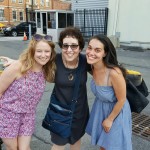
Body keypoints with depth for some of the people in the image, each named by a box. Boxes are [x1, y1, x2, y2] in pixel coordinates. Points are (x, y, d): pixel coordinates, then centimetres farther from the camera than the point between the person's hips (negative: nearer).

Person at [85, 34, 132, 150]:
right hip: (100, 108, 6)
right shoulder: (92, 67, -15)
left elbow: (121, 100, -21)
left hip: (116, 110, -5)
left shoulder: (114, 72, -35)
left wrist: (110, 119, -10)